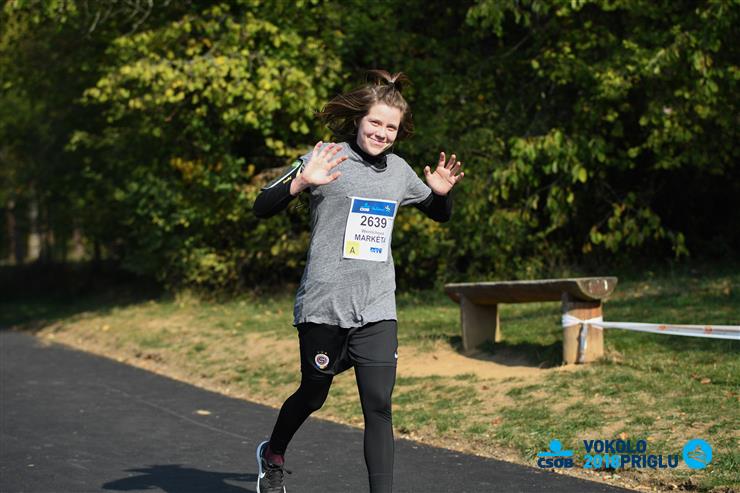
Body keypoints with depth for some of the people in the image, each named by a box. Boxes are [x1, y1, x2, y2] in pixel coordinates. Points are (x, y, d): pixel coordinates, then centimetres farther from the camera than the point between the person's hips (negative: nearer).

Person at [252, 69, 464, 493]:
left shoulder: (399, 170, 10)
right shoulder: (327, 157, -5)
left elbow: (440, 215, 26)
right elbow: (263, 208, -9)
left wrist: (442, 192, 3)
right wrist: (301, 182, -28)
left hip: (377, 310, 3)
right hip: (323, 306, -3)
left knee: (379, 404, -7)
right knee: (313, 395, 14)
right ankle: (273, 456, 43)